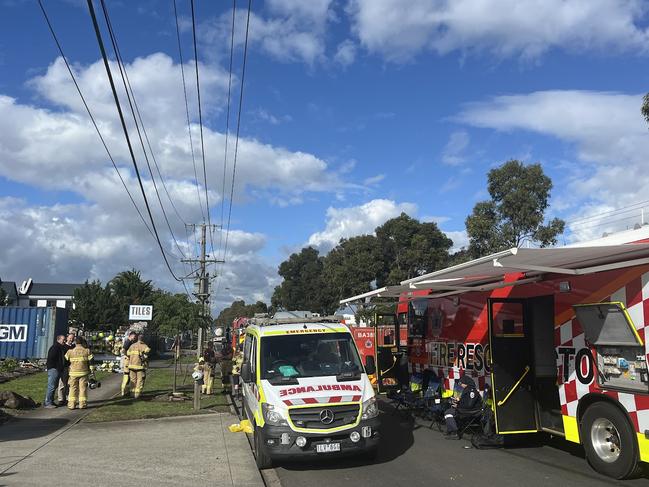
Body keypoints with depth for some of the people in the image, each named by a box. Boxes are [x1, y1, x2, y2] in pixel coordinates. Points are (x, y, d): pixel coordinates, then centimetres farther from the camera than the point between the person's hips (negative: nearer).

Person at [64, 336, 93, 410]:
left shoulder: (70, 351, 0)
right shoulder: (87, 351, -2)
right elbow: (91, 360, -2)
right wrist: (90, 369, 7)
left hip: (73, 372, 1)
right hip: (84, 372, 0)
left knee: (73, 388, 8)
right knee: (83, 388, 5)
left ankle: (71, 404, 8)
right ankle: (83, 404, 6)